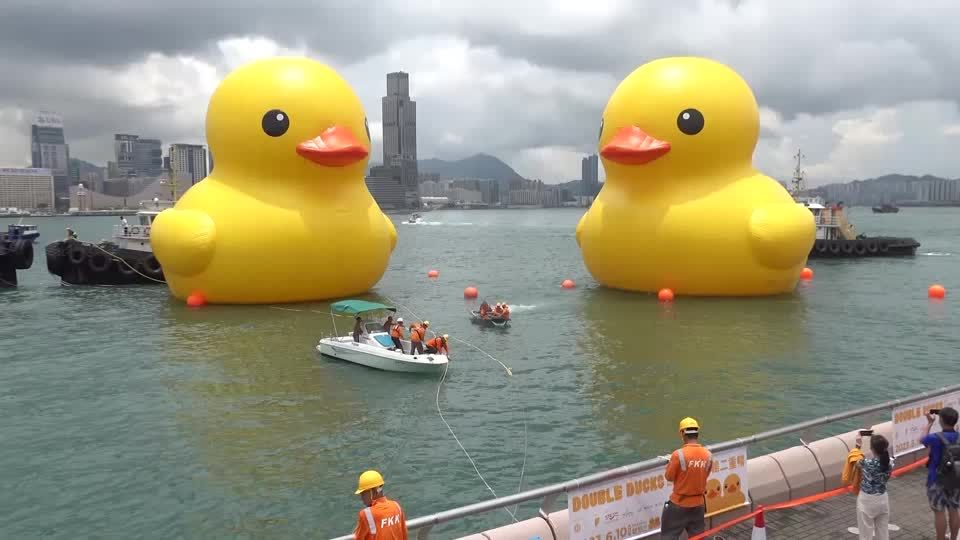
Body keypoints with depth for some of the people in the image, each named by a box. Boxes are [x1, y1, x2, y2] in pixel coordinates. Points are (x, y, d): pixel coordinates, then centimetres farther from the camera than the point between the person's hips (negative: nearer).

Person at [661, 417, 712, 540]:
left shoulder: (678, 455, -21)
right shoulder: (708, 455, -7)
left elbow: (669, 477, -10)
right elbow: (705, 475, 7)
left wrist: (670, 464, 5)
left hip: (679, 503, -4)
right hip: (698, 503, 4)